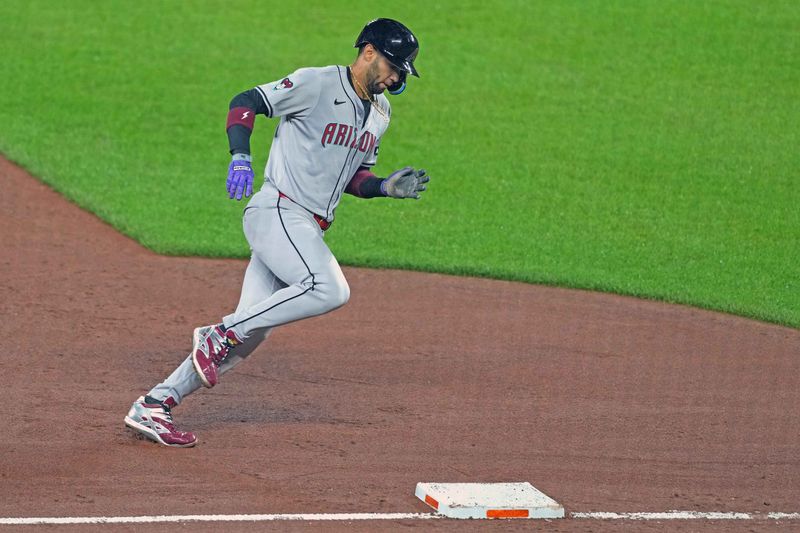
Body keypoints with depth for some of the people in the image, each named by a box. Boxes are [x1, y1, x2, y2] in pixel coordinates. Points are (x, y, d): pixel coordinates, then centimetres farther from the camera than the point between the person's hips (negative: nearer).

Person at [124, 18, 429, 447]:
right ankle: (220, 334, -17)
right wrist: (240, 156, -24)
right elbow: (245, 102, -9)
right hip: (276, 213, -8)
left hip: (307, 230, 8)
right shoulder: (317, 83, -8)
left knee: (250, 332, 1)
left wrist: (386, 187, 6)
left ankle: (153, 407, 5)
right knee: (330, 290, -29)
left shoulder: (380, 112, 18)